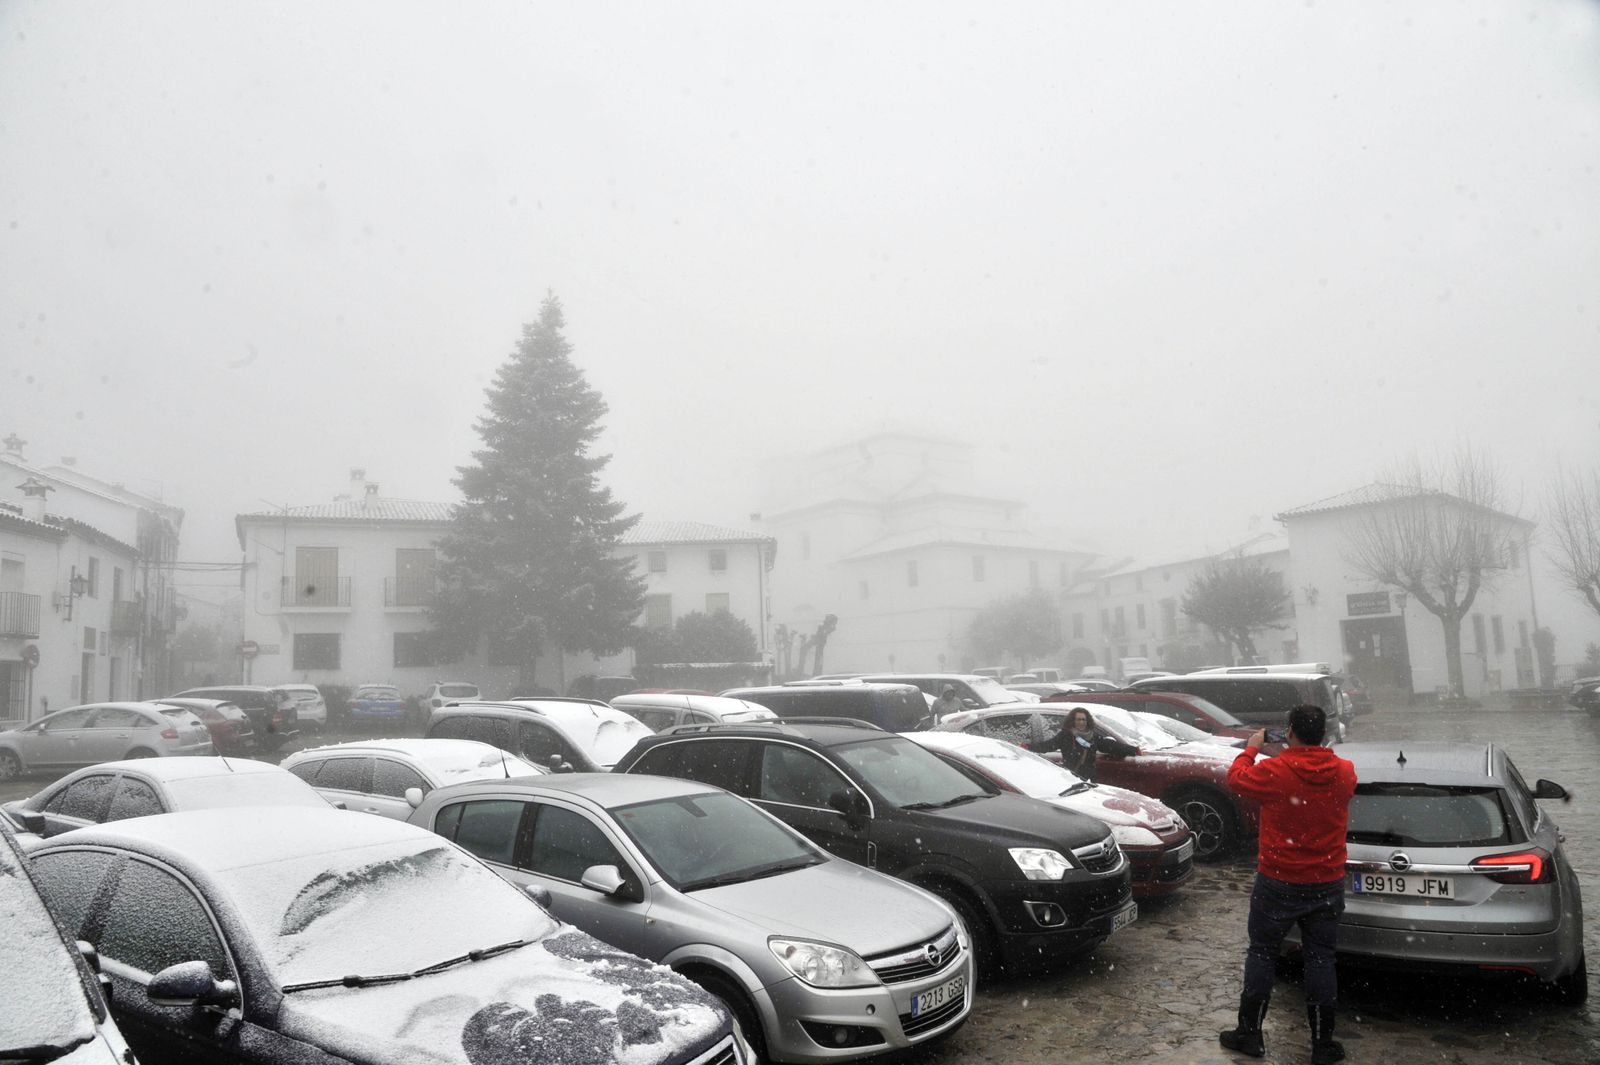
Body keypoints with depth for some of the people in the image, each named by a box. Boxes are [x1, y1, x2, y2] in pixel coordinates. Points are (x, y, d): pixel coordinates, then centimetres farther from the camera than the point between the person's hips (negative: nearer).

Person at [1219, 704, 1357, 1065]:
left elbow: (1236, 779, 1)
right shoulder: (1344, 772, -7)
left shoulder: (1274, 771, -18)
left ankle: (1249, 1034, 18)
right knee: (1320, 960, 12)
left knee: (1261, 954, 9)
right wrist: (1313, 751, 21)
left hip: (1278, 885, -3)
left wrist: (1252, 747, 14)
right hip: (1327, 886, 3)